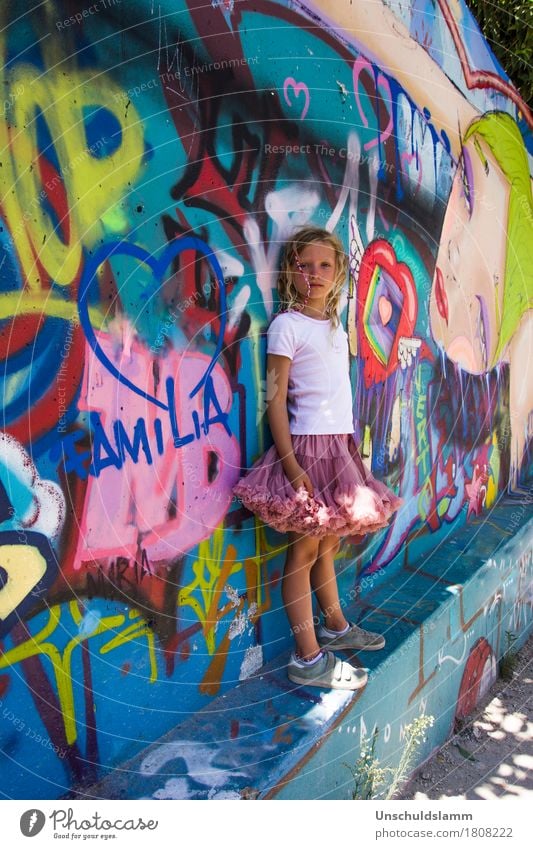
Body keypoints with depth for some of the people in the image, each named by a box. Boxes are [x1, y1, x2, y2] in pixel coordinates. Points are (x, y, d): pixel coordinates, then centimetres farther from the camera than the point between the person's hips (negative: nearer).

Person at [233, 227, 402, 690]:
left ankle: (335, 627, 36)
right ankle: (308, 660, 9)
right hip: (307, 445, -7)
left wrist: (352, 445, 15)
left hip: (340, 444, 7)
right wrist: (290, 463, -19)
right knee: (304, 550, 0)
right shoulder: (287, 325, -8)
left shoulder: (336, 326, 14)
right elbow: (275, 398, -13)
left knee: (329, 542, 19)